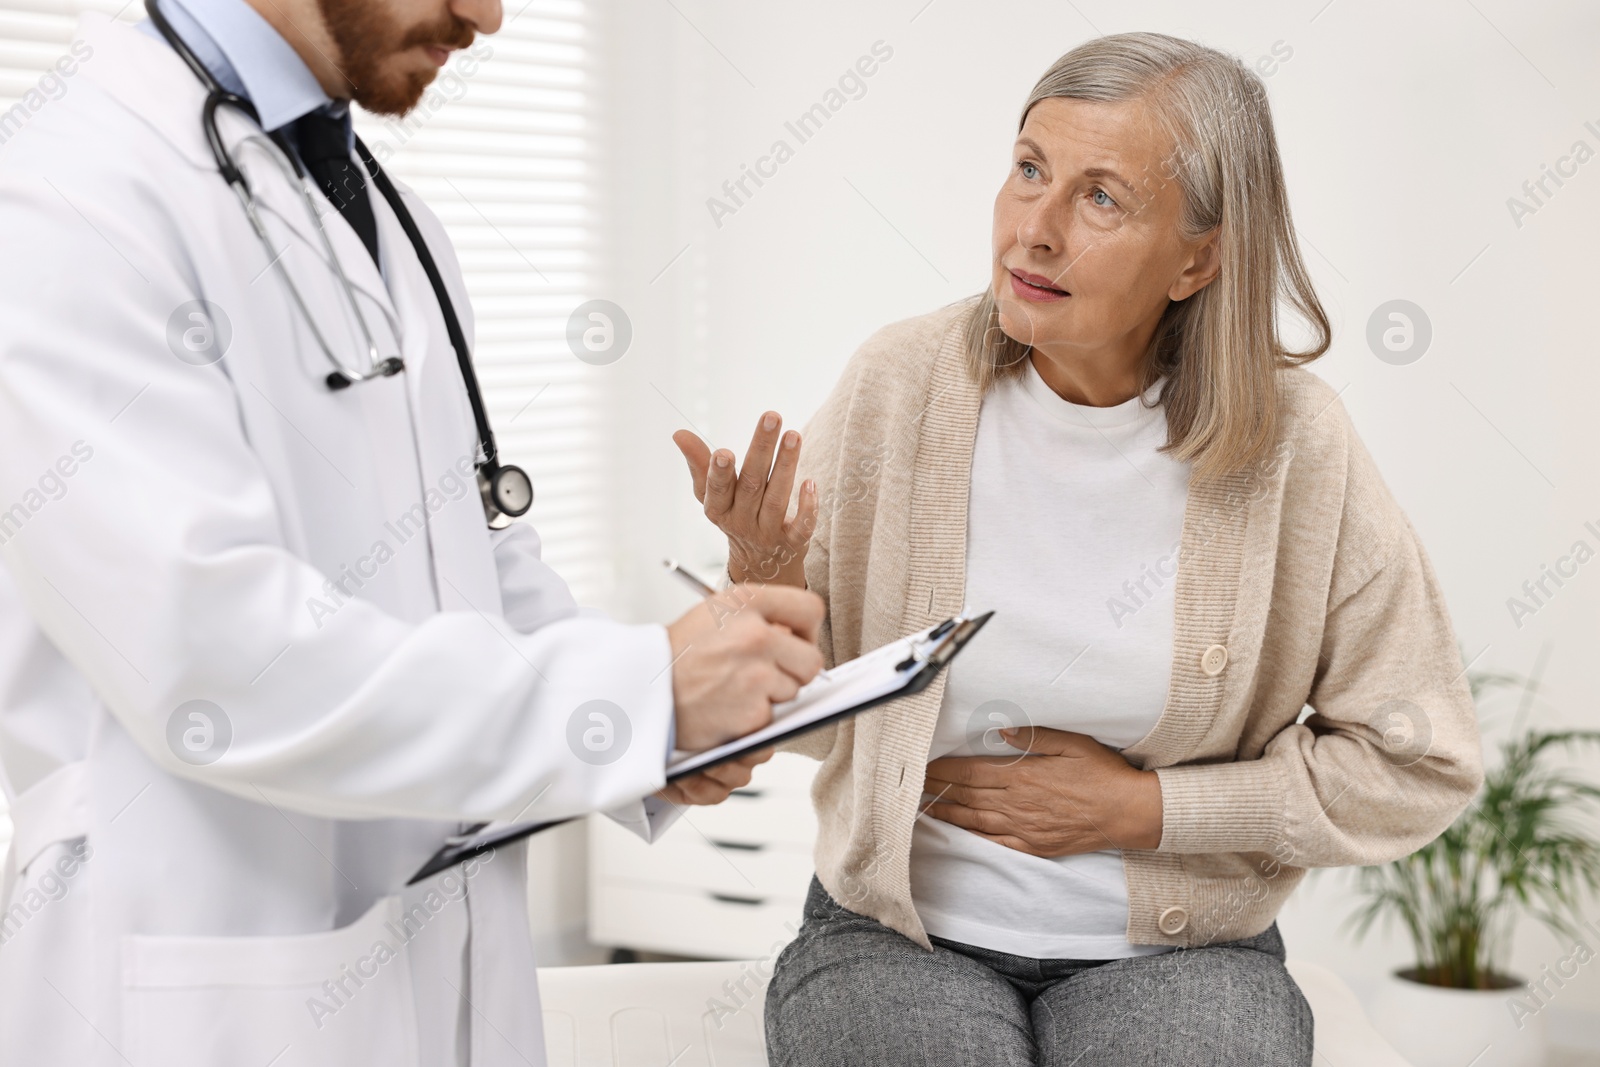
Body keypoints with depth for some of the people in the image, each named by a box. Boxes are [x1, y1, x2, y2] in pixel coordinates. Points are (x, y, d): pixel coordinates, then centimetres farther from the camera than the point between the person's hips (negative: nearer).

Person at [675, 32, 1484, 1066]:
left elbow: (1417, 765, -1)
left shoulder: (1292, 444, -9)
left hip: (1177, 952, 0)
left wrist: (1143, 807, -8)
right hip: (897, 935, 1)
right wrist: (763, 584, -19)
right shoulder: (901, 383, -7)